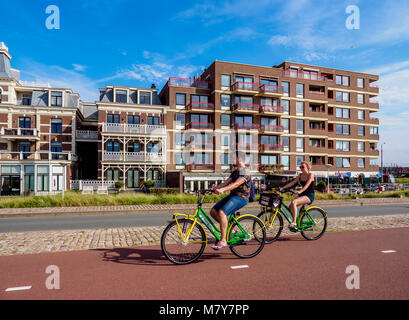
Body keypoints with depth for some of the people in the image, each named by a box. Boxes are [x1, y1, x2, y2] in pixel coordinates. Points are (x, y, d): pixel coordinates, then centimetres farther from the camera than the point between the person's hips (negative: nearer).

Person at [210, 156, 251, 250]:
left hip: (241, 197, -9)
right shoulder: (235, 172, 19)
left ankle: (223, 241, -23)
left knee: (222, 212, -28)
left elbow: (236, 184, -26)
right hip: (232, 195, 9)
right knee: (213, 211, -2)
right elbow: (227, 182, 10)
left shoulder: (244, 172, -11)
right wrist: (216, 187, -7)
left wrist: (222, 189, -37)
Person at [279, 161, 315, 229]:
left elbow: (307, 185, -24)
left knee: (293, 202, -30)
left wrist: (299, 191, -41)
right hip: (302, 195, 7)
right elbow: (292, 183, 3)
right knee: (291, 206, -13)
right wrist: (283, 188, -9)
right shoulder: (300, 175, 11)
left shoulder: (310, 175, -8)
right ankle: (294, 222, 5)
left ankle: (294, 222, -29)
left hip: (309, 195, -7)